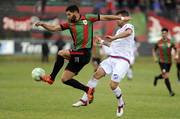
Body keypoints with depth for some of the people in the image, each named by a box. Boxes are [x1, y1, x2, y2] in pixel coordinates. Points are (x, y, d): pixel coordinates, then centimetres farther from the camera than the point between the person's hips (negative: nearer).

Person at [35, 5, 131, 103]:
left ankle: (51, 78, -14)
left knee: (61, 53, -25)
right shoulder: (70, 24, 11)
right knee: (65, 79, 6)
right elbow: (53, 28, 7)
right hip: (77, 53, 7)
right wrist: (42, 24, -9)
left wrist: (121, 18, 4)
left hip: (84, 53, -7)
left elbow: (105, 17, 5)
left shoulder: (87, 18, -1)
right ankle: (88, 90, 13)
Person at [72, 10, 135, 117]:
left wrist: (114, 38, -42)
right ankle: (84, 100, -3)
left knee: (113, 85, -14)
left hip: (122, 61, -8)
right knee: (97, 74, -8)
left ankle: (121, 104, 14)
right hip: (112, 58, 8)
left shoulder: (129, 26, -5)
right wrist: (103, 42, 38)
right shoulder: (119, 30, 23)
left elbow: (128, 32, -32)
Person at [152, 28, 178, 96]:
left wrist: (176, 55, -12)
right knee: (166, 76, -13)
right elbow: (154, 50, 11)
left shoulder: (170, 42, -3)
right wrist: (155, 58, -1)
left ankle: (157, 78, 48)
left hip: (169, 61, 3)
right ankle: (170, 91, -8)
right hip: (162, 61, -3)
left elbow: (175, 49, 7)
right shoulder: (159, 42, -3)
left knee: (165, 75, 14)